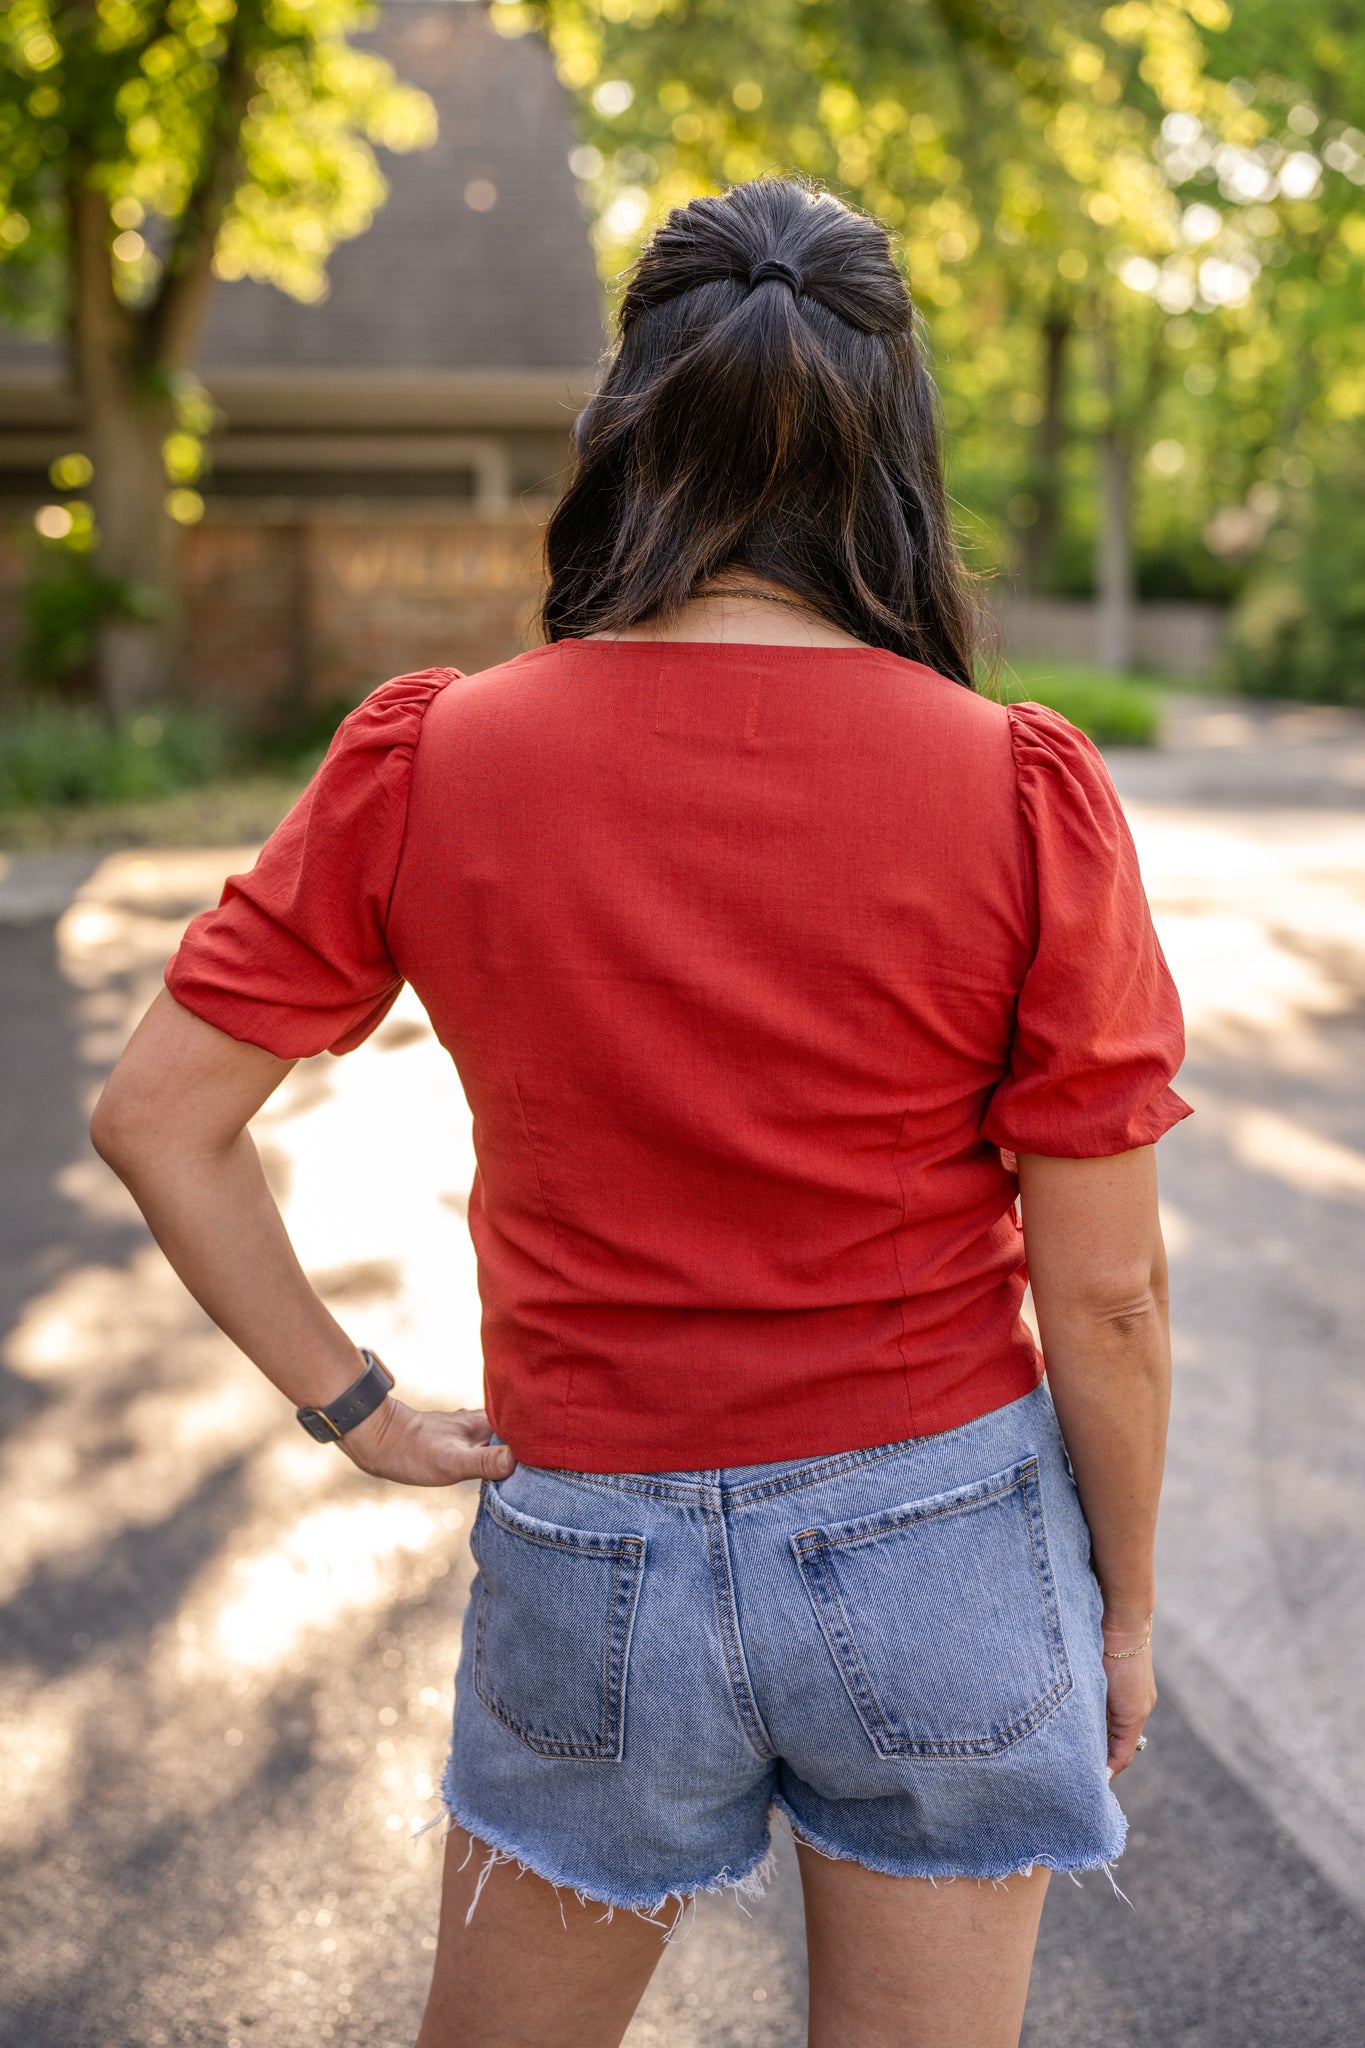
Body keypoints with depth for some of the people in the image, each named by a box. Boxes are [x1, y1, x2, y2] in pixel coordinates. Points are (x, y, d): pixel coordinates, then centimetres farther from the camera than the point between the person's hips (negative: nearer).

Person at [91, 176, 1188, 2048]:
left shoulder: (427, 770, -12)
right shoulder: (1024, 797, -15)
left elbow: (158, 1118, -7)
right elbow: (1106, 1289, -10)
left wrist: (352, 1407, 2)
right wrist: (1127, 1600, 4)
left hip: (596, 1548, 1)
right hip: (945, 1541, 0)